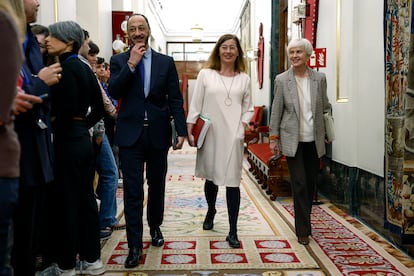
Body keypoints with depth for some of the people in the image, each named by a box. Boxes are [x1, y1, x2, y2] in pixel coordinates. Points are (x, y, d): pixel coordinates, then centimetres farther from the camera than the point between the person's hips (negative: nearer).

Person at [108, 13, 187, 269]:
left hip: (158, 133, 1)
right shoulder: (119, 61, 4)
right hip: (130, 134, -1)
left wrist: (181, 130, -5)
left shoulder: (166, 62, 5)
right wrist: (131, 63, -14)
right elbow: (114, 92, -10)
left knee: (157, 186, 15)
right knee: (133, 190, -2)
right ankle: (135, 245, 4)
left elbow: (175, 99, 2)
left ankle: (155, 227, 37)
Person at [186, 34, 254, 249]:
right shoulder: (205, 74, 4)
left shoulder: (244, 78, 8)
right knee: (211, 177, 15)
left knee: (232, 181, -3)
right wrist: (190, 131, -4)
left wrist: (244, 124, -6)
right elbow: (195, 105, 2)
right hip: (209, 134, 0)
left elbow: (248, 108, 12)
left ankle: (233, 231, 4)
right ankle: (211, 211, 44)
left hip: (233, 136, 0)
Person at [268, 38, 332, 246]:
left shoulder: (319, 78, 3)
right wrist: (273, 137, -1)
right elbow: (276, 111, 0)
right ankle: (303, 230, 6)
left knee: (311, 183, 11)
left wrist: (328, 132, 11)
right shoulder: (282, 80, -3)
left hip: (314, 140, 3)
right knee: (299, 184, -4)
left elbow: (325, 107, 12)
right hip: (293, 140, -3)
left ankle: (304, 221, 30)